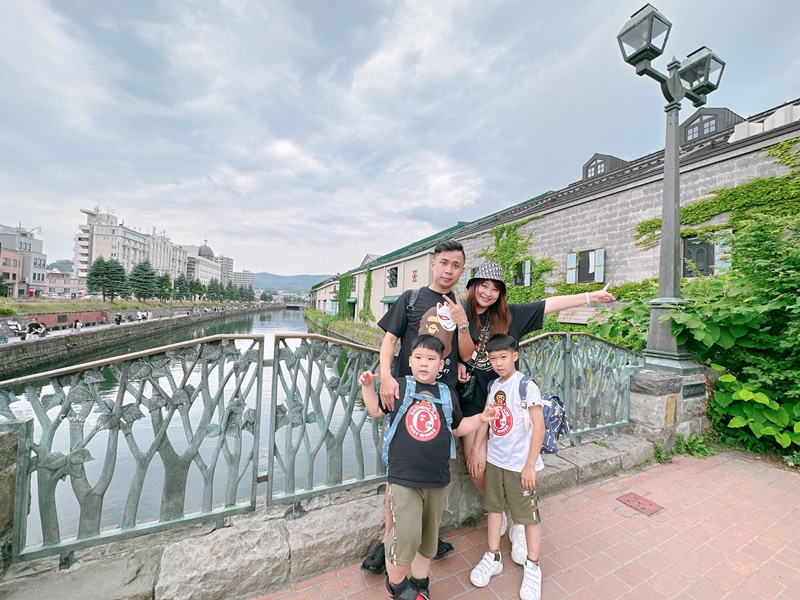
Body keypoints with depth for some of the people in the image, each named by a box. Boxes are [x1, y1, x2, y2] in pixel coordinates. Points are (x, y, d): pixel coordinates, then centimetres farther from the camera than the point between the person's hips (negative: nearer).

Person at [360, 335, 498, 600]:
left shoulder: (448, 394, 1)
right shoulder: (398, 386, -8)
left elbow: (457, 427, 13)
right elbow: (376, 410, 3)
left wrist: (482, 418, 0)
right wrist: (367, 386, -10)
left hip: (438, 480, 4)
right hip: (403, 479, -3)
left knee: (428, 536, 20)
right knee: (406, 536, -3)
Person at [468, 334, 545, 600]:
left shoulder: (526, 386, -17)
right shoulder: (493, 385, 1)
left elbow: (539, 425, -17)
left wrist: (530, 465, -16)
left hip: (520, 464, -5)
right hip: (495, 460, 6)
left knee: (528, 513, 12)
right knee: (494, 507, 17)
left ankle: (532, 565, 34)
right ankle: (493, 557, 37)